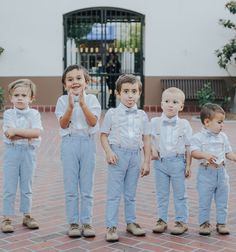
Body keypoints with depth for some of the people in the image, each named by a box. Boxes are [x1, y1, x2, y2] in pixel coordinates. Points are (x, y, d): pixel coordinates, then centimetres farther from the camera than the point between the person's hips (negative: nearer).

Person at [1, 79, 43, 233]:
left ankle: (27, 216, 23)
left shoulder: (34, 114, 1)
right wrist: (28, 134, -15)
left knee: (27, 187, 12)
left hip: (29, 152, 1)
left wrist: (16, 131, -19)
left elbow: (37, 132, -15)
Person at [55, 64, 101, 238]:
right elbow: (63, 124, -8)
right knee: (71, 187, 4)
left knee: (87, 186, 5)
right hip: (70, 143, 0)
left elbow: (93, 122, -11)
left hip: (88, 142, 0)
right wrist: (70, 106, -21)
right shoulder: (63, 100, 2)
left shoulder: (91, 99, 1)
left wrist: (82, 104, -21)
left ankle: (87, 222, 13)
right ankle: (73, 223, 13)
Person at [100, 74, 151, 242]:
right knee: (114, 193, -1)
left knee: (131, 193, 14)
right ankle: (111, 226, 3)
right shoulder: (112, 113, -2)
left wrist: (147, 162, 4)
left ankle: (131, 222, 25)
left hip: (135, 155, 3)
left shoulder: (142, 115, 6)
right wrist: (108, 152, -15)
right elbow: (104, 135, 1)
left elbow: (146, 139, 7)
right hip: (118, 154, -3)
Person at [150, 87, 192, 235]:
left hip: (177, 161, -2)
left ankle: (182, 221, 16)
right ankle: (162, 220, 20)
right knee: (162, 194, 10)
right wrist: (152, 149, -6)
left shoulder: (184, 124, -3)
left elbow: (188, 147, 1)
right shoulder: (154, 122, 0)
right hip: (160, 162, 2)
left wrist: (188, 165, -1)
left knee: (180, 194, 7)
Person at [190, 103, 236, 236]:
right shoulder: (198, 137, -7)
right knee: (204, 201, 4)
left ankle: (221, 223, 21)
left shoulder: (223, 137, 8)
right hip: (206, 172, -4)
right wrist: (205, 155, -35)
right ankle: (204, 223, 17)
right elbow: (194, 152, -19)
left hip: (221, 172, 4)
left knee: (222, 200, 10)